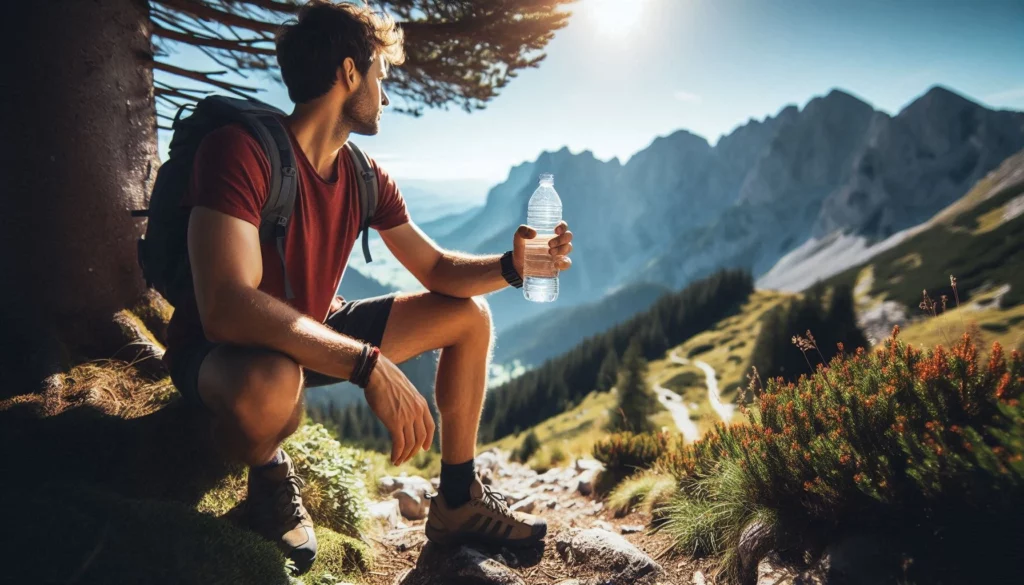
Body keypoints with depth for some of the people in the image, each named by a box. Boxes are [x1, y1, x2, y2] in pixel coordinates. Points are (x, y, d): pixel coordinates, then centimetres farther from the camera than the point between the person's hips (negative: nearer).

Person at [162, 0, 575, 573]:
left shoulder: (367, 178, -2)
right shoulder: (242, 150, -26)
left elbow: (438, 269, 2)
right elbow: (226, 307, -37)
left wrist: (510, 266, -18)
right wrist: (371, 365, -42)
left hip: (316, 334, 8)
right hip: (222, 350, -7)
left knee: (470, 315, 2)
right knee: (269, 386, -44)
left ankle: (458, 500, 7)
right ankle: (268, 471, -5)